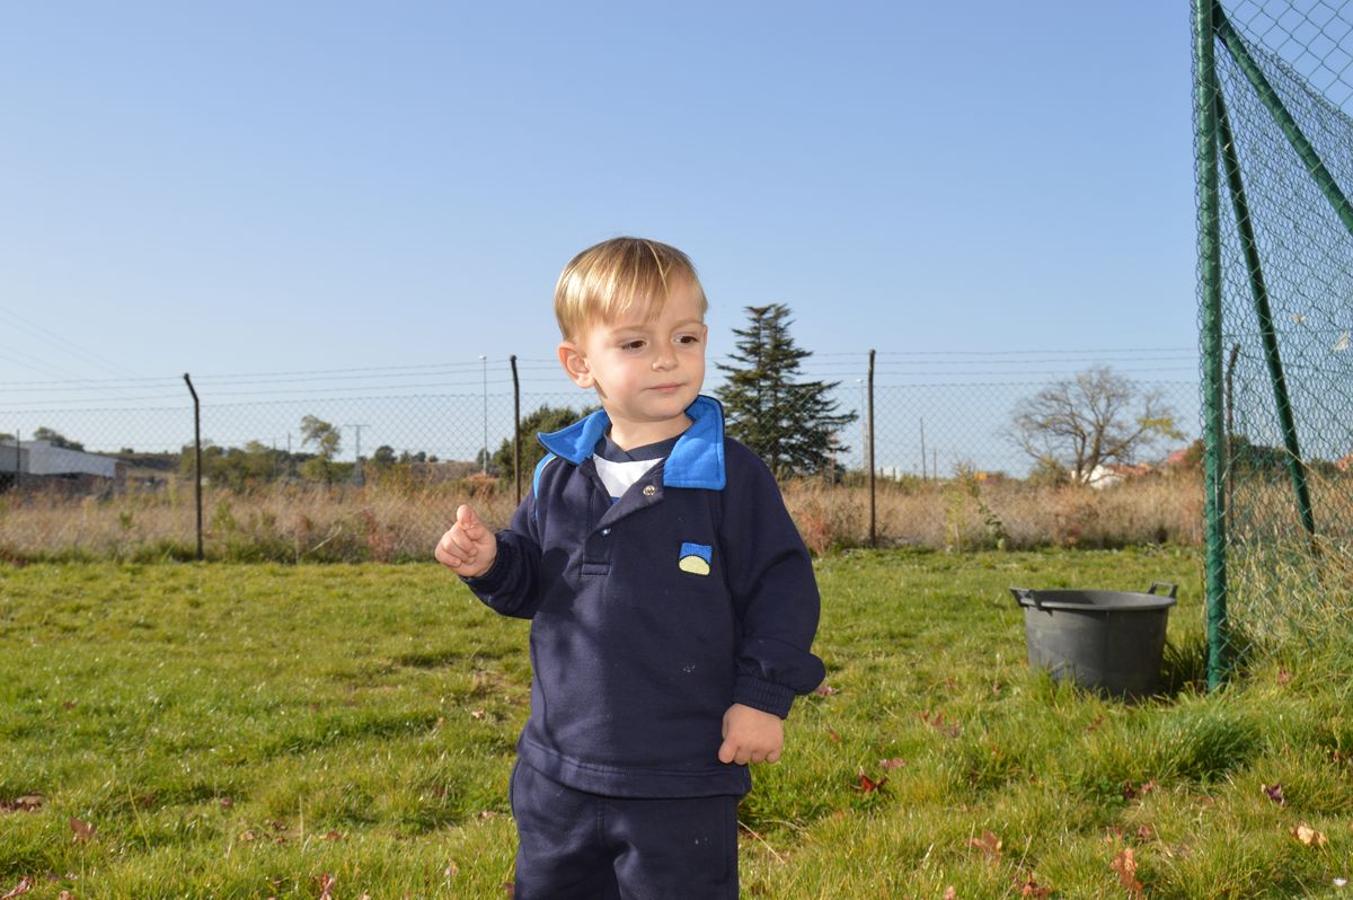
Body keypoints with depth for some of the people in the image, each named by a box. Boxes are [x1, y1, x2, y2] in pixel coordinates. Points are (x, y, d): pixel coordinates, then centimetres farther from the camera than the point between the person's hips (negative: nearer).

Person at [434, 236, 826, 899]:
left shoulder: (731, 473, -10)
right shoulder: (559, 476, 3)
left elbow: (781, 585, -7)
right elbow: (529, 582, 12)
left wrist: (765, 695, -11)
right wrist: (490, 561, -9)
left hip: (684, 784, -4)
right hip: (558, 774, 5)